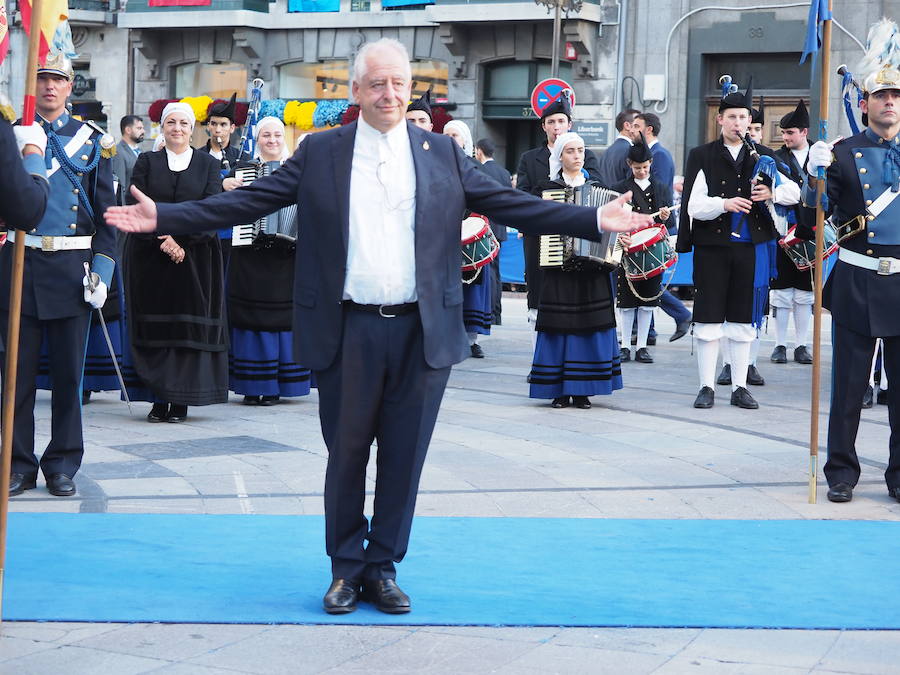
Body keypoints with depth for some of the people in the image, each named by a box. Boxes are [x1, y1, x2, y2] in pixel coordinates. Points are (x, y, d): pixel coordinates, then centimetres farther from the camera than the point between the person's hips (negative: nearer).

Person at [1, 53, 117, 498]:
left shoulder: (92, 140, 6)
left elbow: (106, 211, 5)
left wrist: (102, 270, -3)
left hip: (72, 266, 0)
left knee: (68, 370, 5)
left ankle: (63, 465, 15)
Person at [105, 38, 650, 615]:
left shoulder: (442, 154, 6)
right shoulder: (321, 153, 4)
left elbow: (515, 205, 4)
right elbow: (246, 202, 1)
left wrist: (596, 220, -4)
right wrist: (163, 217, -7)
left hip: (423, 333, 1)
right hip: (349, 332, -1)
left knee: (403, 457, 7)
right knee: (346, 454, 8)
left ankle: (383, 566, 22)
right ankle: (346, 568, 23)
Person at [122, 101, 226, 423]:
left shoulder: (208, 164, 7)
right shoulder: (147, 161, 8)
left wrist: (179, 239, -14)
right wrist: (162, 239, -14)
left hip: (195, 257, 0)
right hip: (149, 257, 1)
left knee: (189, 326, -3)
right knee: (153, 327, -1)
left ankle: (182, 400, 1)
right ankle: (159, 399, 2)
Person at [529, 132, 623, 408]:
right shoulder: (549, 187, 7)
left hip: (592, 269, 2)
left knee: (590, 325, -1)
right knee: (559, 325, -4)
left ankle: (582, 390, 5)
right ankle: (560, 390, 3)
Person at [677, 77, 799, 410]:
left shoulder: (762, 156, 10)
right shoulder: (702, 157, 2)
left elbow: (794, 192, 12)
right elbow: (694, 206, -6)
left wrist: (772, 192, -9)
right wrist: (724, 203, -23)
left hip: (750, 246, 2)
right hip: (713, 247, -2)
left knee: (743, 320, 7)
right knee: (709, 319, -1)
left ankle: (740, 387, 14)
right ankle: (707, 387, 7)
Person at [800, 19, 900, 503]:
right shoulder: (843, 154, 0)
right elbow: (815, 216, -8)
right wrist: (815, 176, -25)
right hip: (858, 283, -2)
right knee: (848, 386, 4)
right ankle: (842, 473, 14)